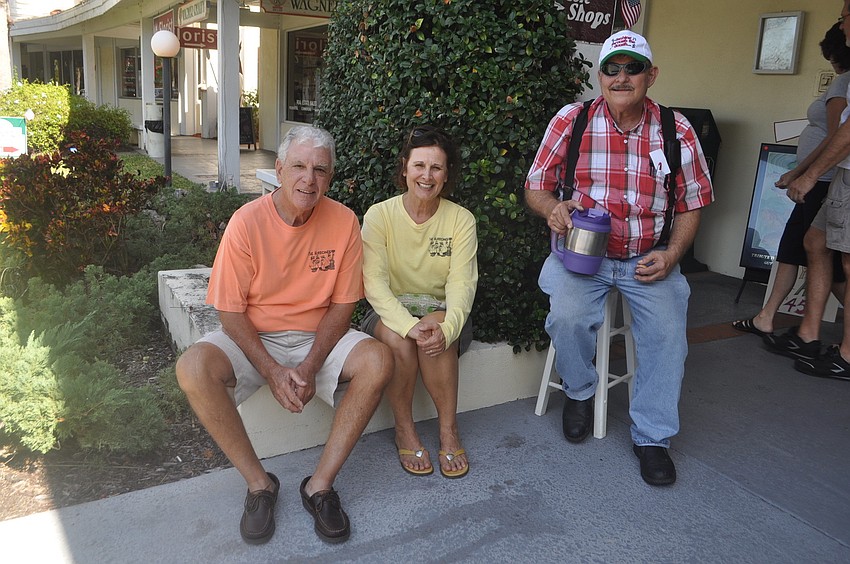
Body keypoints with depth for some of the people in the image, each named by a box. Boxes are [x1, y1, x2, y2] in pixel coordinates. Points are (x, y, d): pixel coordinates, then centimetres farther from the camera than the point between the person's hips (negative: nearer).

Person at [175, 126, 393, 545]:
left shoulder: (344, 222, -9)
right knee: (193, 368, -28)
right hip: (254, 338, -1)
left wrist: (310, 367, -17)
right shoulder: (247, 221, -12)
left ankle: (321, 483, -13)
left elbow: (342, 304, -4)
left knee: (379, 361, -26)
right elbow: (230, 312, -10)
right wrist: (273, 371, -21)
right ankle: (259, 482, -10)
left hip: (319, 337, 1)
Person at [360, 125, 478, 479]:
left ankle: (448, 430, -15)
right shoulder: (379, 215, -6)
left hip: (441, 312, 1)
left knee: (437, 332, -34)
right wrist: (409, 324, -35)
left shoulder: (461, 220, -4)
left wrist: (446, 326, -35)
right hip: (390, 312, 0)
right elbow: (374, 282, -17)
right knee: (398, 340, -34)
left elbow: (462, 284, -13)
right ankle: (404, 430, -10)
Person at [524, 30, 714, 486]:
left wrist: (671, 254, -8)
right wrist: (552, 207, -22)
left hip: (649, 257, 2)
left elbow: (690, 204, 8)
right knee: (568, 316, -28)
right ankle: (579, 393, 6)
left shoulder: (677, 130, 1)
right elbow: (535, 187, 2)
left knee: (668, 332, -19)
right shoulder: (571, 121, -3)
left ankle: (652, 436, 4)